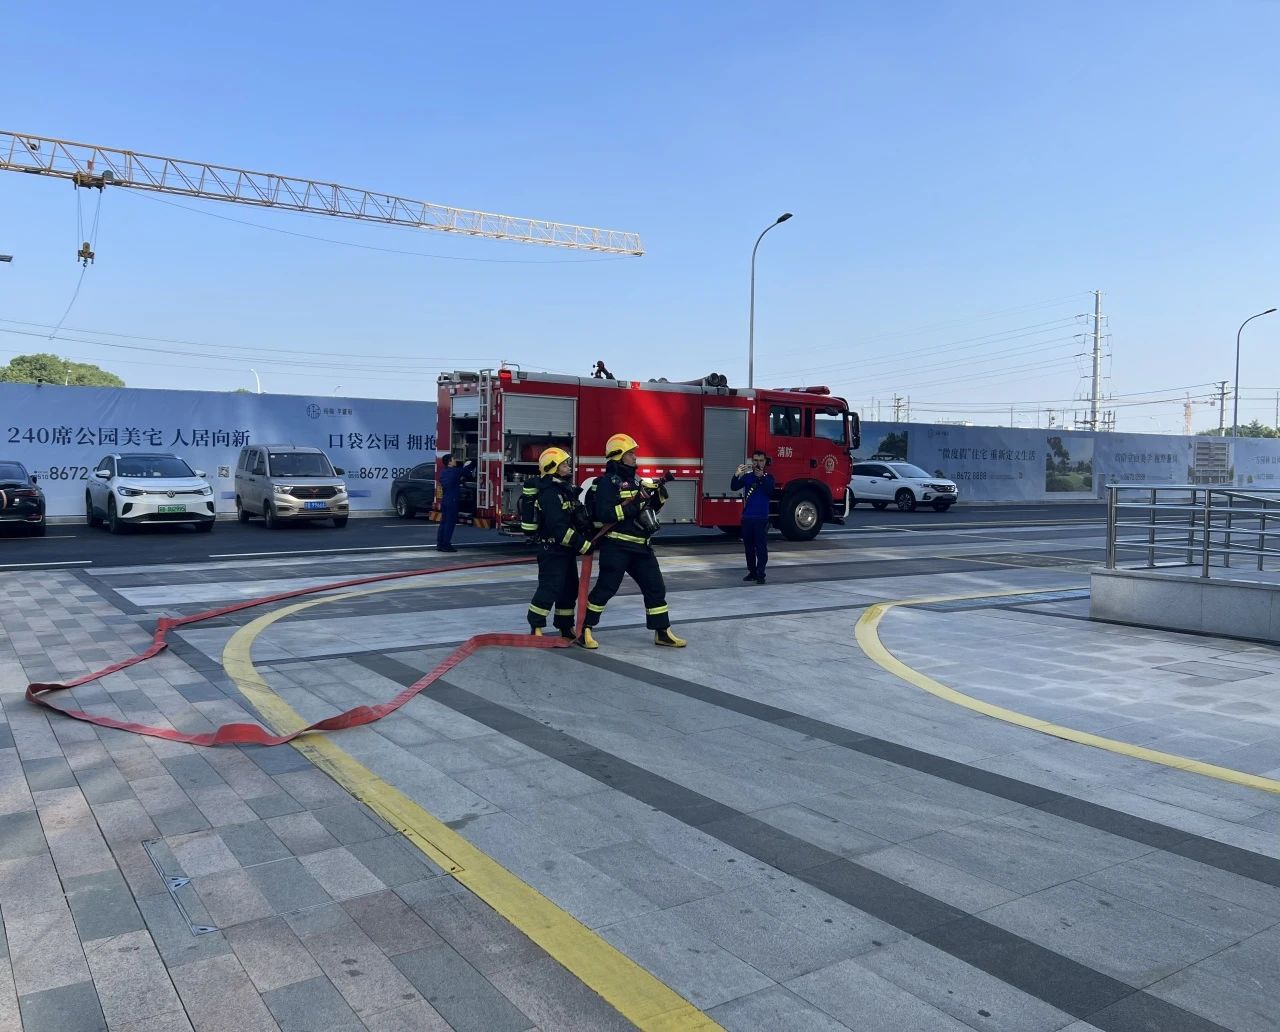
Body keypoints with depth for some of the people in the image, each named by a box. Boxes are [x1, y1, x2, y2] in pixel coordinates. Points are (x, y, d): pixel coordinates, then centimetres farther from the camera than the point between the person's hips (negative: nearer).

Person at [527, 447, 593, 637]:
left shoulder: (566, 490, 13)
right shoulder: (550, 494, -18)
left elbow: (578, 518, 20)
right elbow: (558, 527, -25)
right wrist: (583, 545, -24)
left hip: (566, 550, 10)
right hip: (552, 550, -10)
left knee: (570, 588, 14)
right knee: (549, 588, -8)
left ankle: (566, 627, 24)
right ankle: (536, 627, 0)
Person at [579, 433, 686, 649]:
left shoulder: (635, 480, 14)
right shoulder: (607, 482, -11)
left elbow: (649, 510, 21)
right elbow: (605, 514, -22)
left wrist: (659, 496, 2)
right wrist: (634, 504, -25)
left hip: (640, 546, 8)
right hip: (616, 546, -8)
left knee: (655, 588, 8)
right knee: (605, 588, -4)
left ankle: (662, 633, 16)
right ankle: (584, 629, 8)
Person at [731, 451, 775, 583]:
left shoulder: (768, 477, 2)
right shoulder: (747, 476, 8)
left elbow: (770, 491, -15)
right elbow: (734, 487, -4)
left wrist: (762, 477, -28)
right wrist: (737, 474, -21)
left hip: (761, 518, -3)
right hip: (747, 517, 3)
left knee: (761, 547, -5)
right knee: (748, 547, 9)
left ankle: (760, 574, -3)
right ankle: (752, 572, 18)